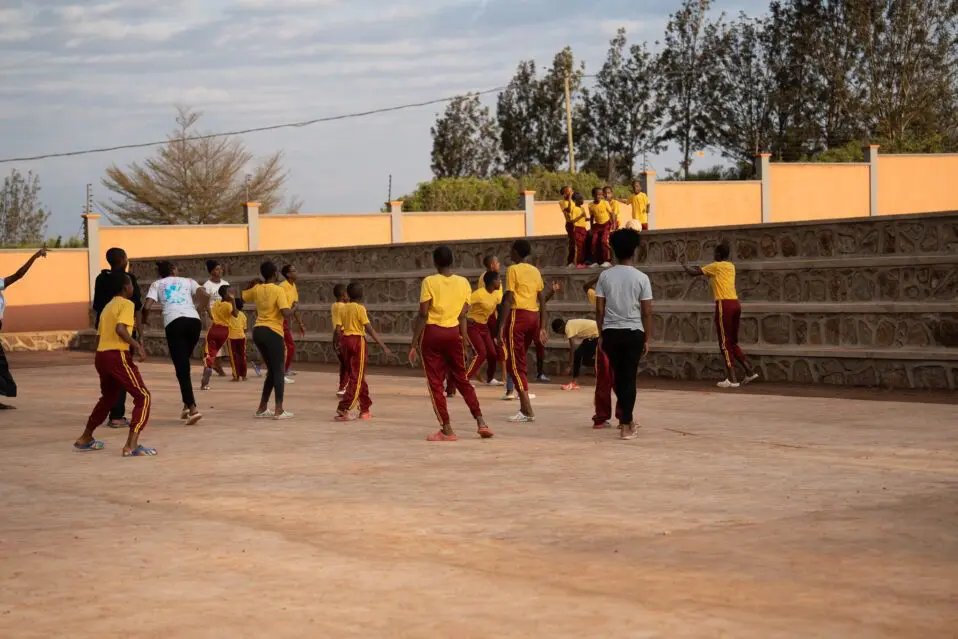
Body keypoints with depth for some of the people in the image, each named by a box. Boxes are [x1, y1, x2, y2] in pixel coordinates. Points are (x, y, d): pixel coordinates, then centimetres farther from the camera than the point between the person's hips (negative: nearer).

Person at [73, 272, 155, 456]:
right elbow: (120, 329, -19)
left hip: (101, 356, 9)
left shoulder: (107, 307, 21)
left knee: (108, 398, 29)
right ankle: (131, 446, -18)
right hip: (117, 356, -9)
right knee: (143, 397, -6)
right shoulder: (126, 304, -3)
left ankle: (85, 439, 39)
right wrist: (137, 346, -16)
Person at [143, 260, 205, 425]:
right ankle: (187, 406, 21)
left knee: (181, 368, -3)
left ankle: (193, 408, -18)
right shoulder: (188, 281, 25)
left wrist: (144, 320, 26)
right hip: (194, 321, 3)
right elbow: (204, 294, 6)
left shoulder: (157, 284, 21)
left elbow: (147, 306, 6)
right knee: (184, 363, 22)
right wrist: (203, 306, 27)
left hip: (174, 322, -3)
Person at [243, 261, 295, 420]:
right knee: (279, 371, 0)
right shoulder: (278, 290, -11)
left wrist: (252, 284, 30)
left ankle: (262, 409, 17)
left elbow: (243, 297, 29)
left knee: (272, 371, 18)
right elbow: (286, 313, -20)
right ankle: (279, 410, -6)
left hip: (258, 331, 7)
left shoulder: (257, 289, 9)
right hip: (273, 333, -7)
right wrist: (292, 308, 0)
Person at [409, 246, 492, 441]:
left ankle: (447, 429, 0)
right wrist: (464, 338, 14)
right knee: (462, 380, 15)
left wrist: (414, 342, -6)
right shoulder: (463, 282, 3)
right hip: (453, 333, 3)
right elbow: (463, 315, 4)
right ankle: (481, 422, 7)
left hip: (432, 333, -3)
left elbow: (423, 314, -10)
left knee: (435, 382, 3)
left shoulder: (429, 282, -6)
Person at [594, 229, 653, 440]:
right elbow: (647, 312, -5)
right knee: (629, 377, 1)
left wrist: (601, 334, 10)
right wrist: (648, 338, 4)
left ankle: (625, 415, 30)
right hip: (633, 332, -2)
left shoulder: (605, 276, 0)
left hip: (611, 332, 2)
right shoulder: (641, 278, -6)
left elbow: (599, 309, 0)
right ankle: (626, 425, 0)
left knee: (618, 375, 17)